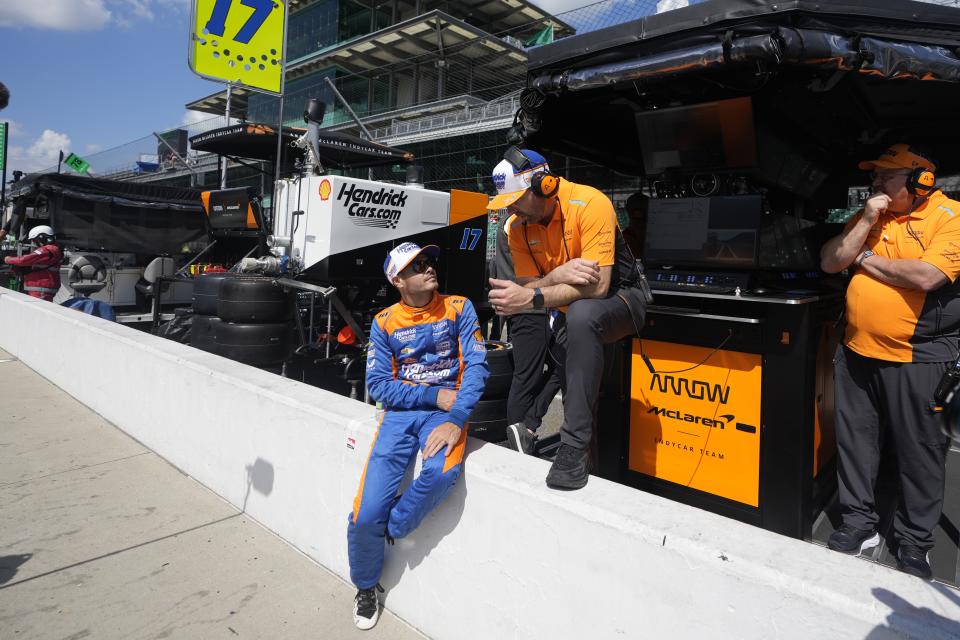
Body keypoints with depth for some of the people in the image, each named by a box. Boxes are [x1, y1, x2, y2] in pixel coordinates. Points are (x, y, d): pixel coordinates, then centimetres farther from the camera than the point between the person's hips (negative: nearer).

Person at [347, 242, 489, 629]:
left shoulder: (458, 308, 1)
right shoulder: (384, 323, 4)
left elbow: (477, 366, -8)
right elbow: (379, 385, 0)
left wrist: (456, 420, -21)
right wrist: (434, 396, -11)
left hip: (446, 411, -1)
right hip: (402, 412, 1)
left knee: (442, 470, -35)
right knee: (366, 515, -10)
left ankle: (392, 529, -3)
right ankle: (366, 587, 22)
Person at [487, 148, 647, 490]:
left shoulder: (590, 204, -24)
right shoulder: (517, 225, -6)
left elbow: (597, 286, -30)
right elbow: (526, 287, -9)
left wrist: (533, 297, -40)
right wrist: (557, 275, -31)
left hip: (619, 298, -6)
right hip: (568, 310, 7)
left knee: (580, 314, -37)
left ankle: (575, 445, -31)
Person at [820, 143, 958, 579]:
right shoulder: (871, 214, 11)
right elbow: (830, 262, 4)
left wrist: (867, 258, -9)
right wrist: (867, 222, -7)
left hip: (917, 357, -5)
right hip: (857, 350, 6)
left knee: (919, 452, 7)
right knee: (855, 439, 13)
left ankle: (914, 543, 23)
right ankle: (860, 522, 29)